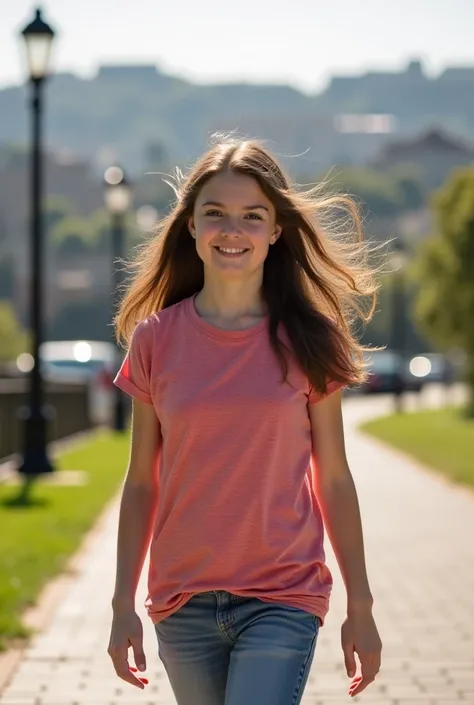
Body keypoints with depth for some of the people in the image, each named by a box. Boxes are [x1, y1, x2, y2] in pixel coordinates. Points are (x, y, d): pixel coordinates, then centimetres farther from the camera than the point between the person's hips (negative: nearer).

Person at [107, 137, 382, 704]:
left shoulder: (308, 341, -1)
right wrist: (123, 605, 4)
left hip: (283, 599, -2)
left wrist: (360, 607, 4)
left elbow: (334, 481, 3)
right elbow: (141, 483, 5)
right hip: (183, 606, 2)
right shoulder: (156, 339, 1)